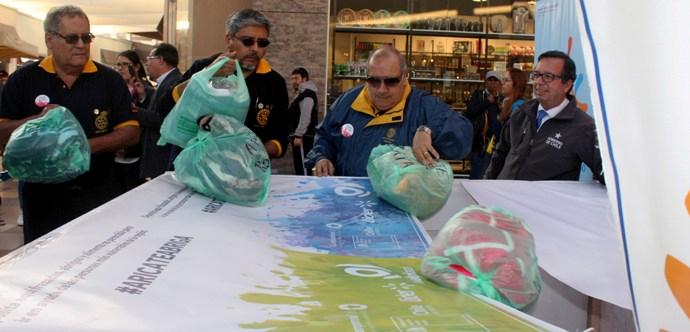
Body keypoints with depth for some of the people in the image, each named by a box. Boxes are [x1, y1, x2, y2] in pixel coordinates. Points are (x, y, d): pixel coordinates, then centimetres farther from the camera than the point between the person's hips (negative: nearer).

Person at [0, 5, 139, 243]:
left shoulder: (109, 79, 0)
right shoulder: (24, 79, 1)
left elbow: (131, 132, -5)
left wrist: (88, 146, -20)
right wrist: (38, 121, -20)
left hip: (99, 195, 0)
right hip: (43, 197, 0)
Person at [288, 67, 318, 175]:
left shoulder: (307, 95, -13)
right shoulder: (301, 93, 21)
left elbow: (305, 117, -22)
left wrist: (298, 135, -25)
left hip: (304, 137, -11)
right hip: (300, 136, 11)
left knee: (303, 165, -13)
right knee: (299, 165, 14)